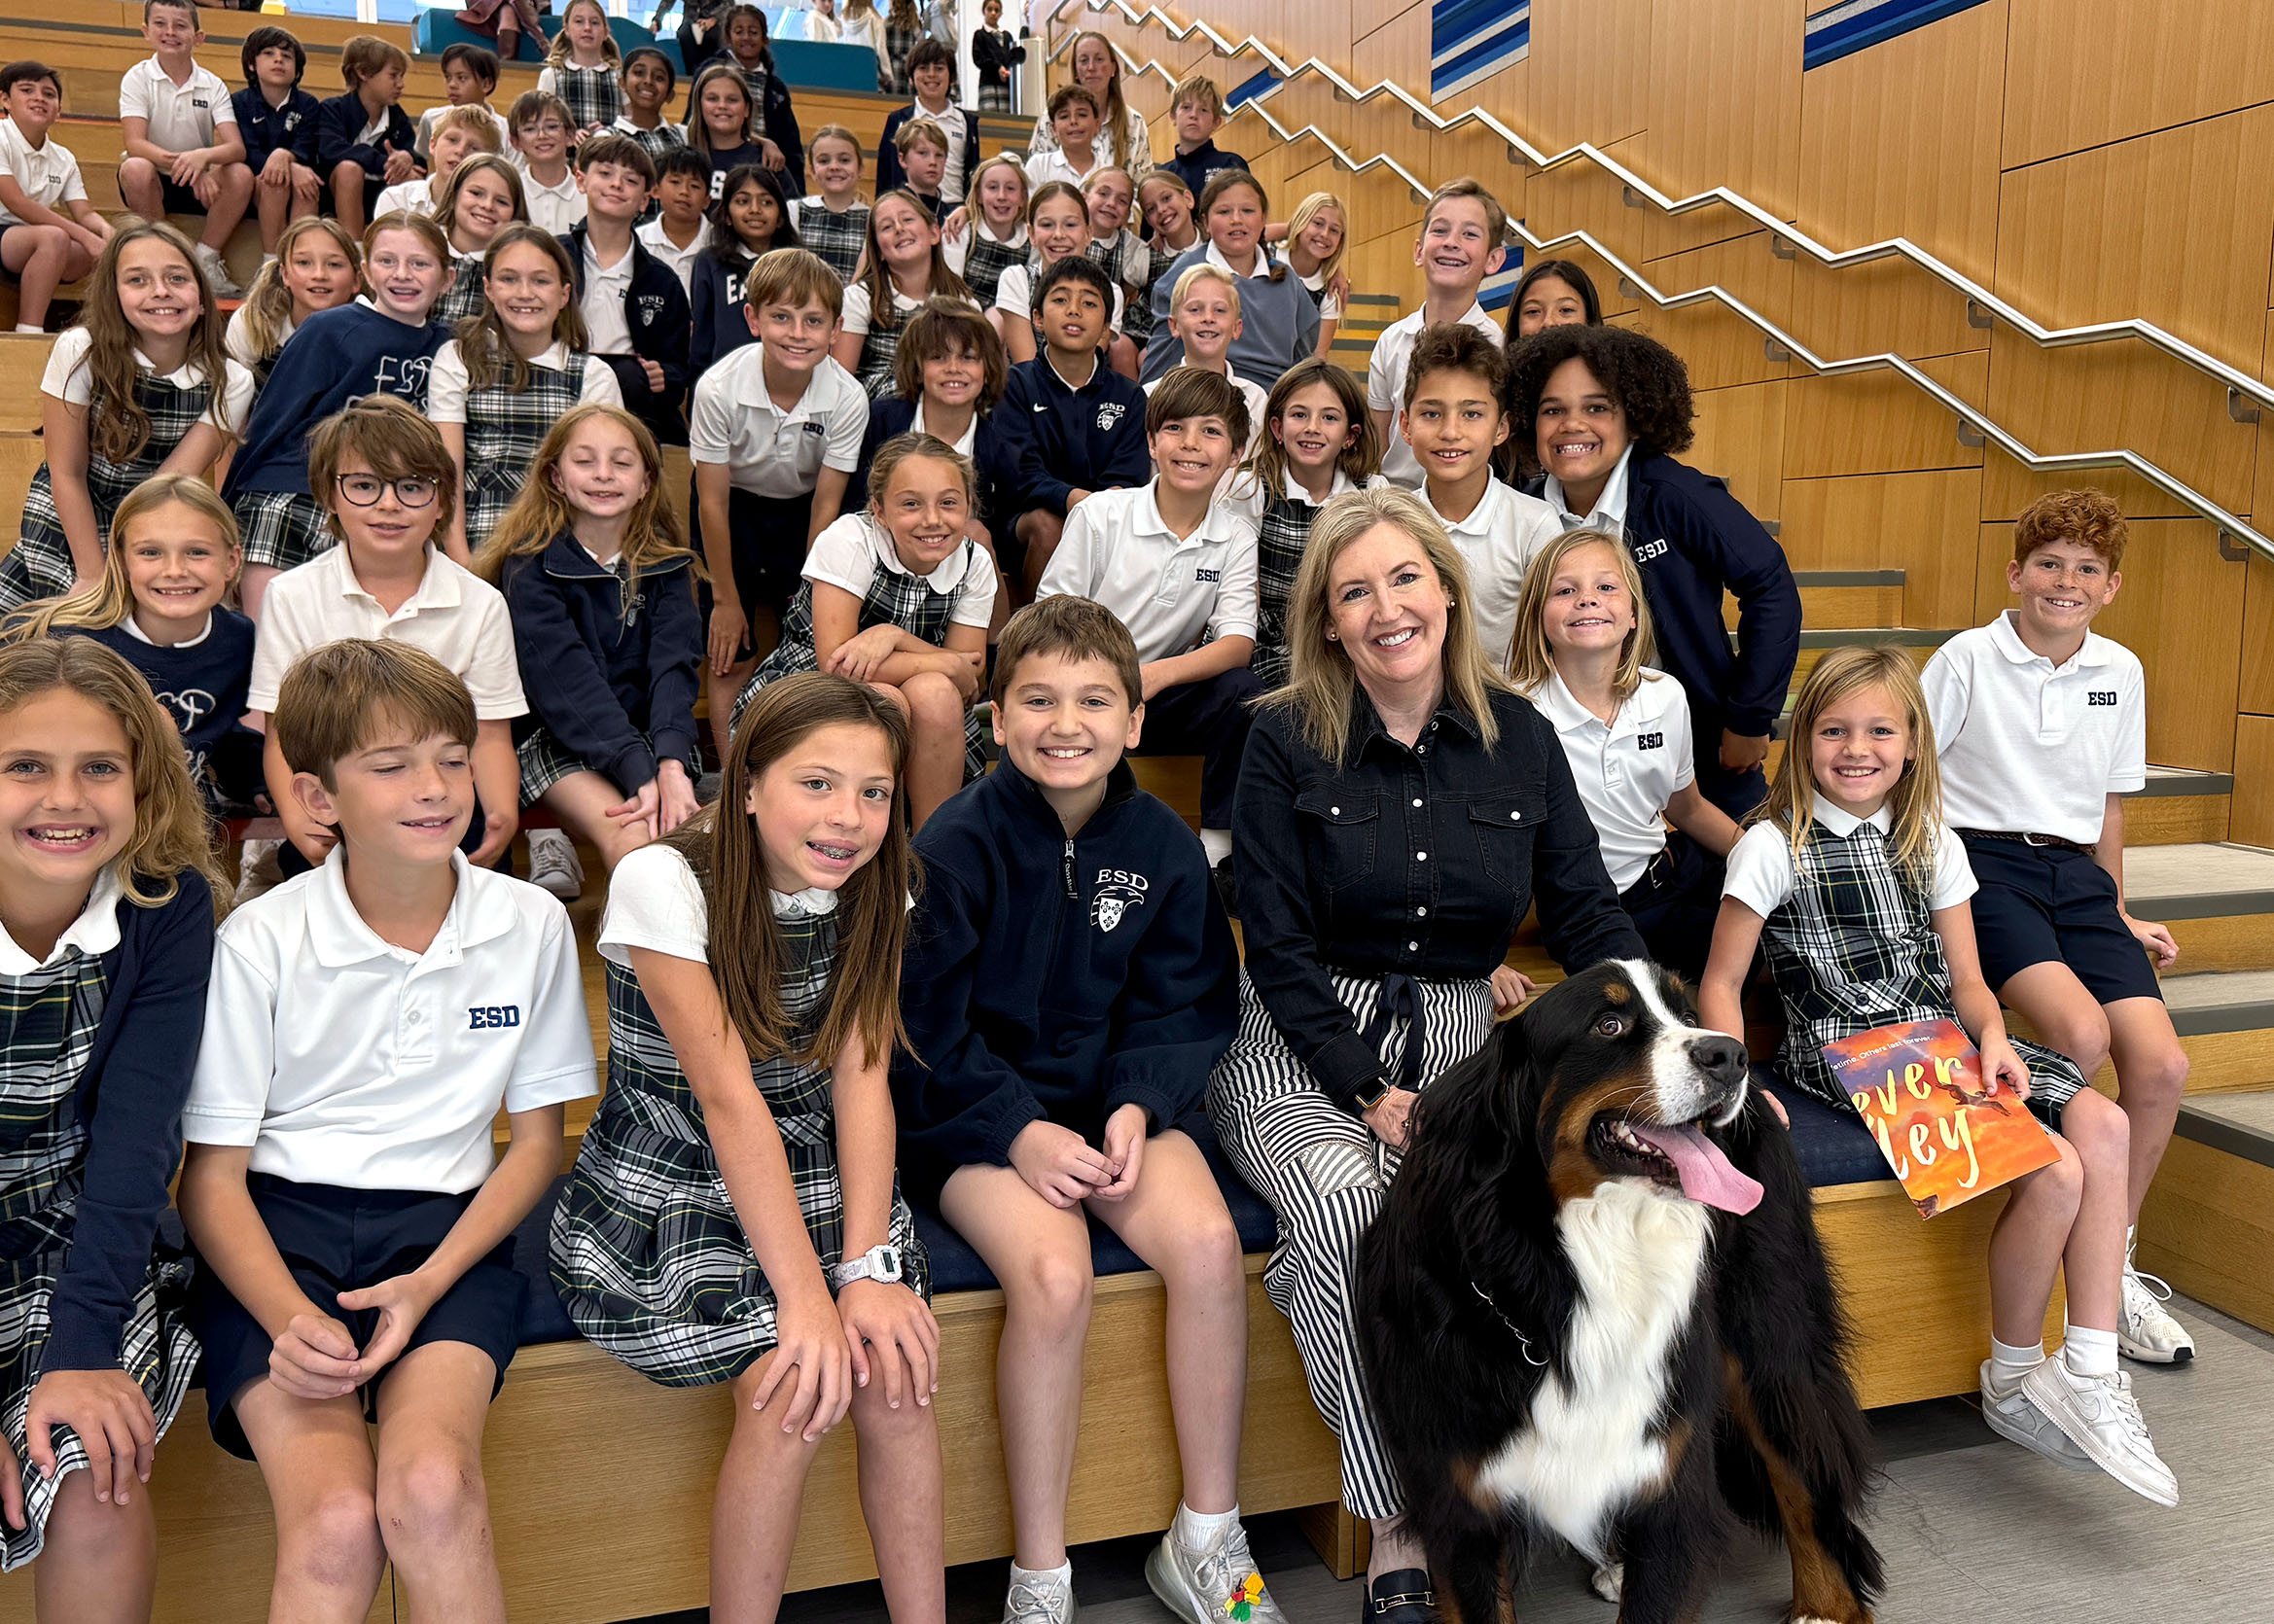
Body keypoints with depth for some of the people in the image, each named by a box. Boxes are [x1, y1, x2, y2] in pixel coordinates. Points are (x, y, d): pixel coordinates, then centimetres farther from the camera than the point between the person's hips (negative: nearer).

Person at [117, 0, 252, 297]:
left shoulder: (213, 85, -1)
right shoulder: (138, 78, -6)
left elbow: (236, 148, -15)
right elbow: (135, 144, -19)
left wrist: (202, 156, -39)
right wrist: (181, 162, -38)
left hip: (201, 183, 2)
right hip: (154, 183, -2)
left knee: (241, 175, -27)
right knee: (135, 169, -35)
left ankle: (205, 261, -13)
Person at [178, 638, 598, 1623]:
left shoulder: (531, 925, 0)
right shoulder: (258, 941, -4)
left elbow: (536, 1138, 7)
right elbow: (212, 1173, -1)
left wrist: (430, 1283, -9)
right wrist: (290, 1318, -19)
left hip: (445, 1228, 1)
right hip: (278, 1227, -1)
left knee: (430, 1489, -28)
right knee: (336, 1525, -25)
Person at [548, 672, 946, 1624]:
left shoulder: (869, 891, -2)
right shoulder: (664, 883, -18)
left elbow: (861, 1079, -8)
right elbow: (728, 1095, -23)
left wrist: (868, 1268, -21)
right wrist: (805, 1294, -26)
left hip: (809, 1181, 4)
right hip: (663, 1198, -4)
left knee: (892, 1372, -19)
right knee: (795, 1383, -24)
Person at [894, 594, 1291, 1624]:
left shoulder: (1162, 845, 2)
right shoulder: (955, 844, -9)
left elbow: (1184, 1007, 5)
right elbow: (923, 1026, -9)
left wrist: (1138, 1106, -13)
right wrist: (1020, 1131, -18)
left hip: (1119, 1099, 3)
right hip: (976, 1111, -3)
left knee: (1207, 1242, -22)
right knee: (1055, 1276, -28)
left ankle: (1206, 1539, -1)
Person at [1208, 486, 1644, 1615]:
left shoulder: (1518, 737, 5)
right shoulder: (1286, 740, -4)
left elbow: (1589, 917, 4)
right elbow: (1278, 948, -7)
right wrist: (1366, 1091, -16)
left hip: (1460, 1038, 3)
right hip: (1303, 1043, -2)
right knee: (1346, 1202, -31)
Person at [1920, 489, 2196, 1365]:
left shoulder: (2121, 671, 11)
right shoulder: (1966, 660, -3)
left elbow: (2109, 804, 20)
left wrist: (2116, 913, 19)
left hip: (2076, 873, 5)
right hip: (1982, 864, -5)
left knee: (2161, 1064, -11)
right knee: (2081, 1034, -29)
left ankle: (2112, 1269, 8)